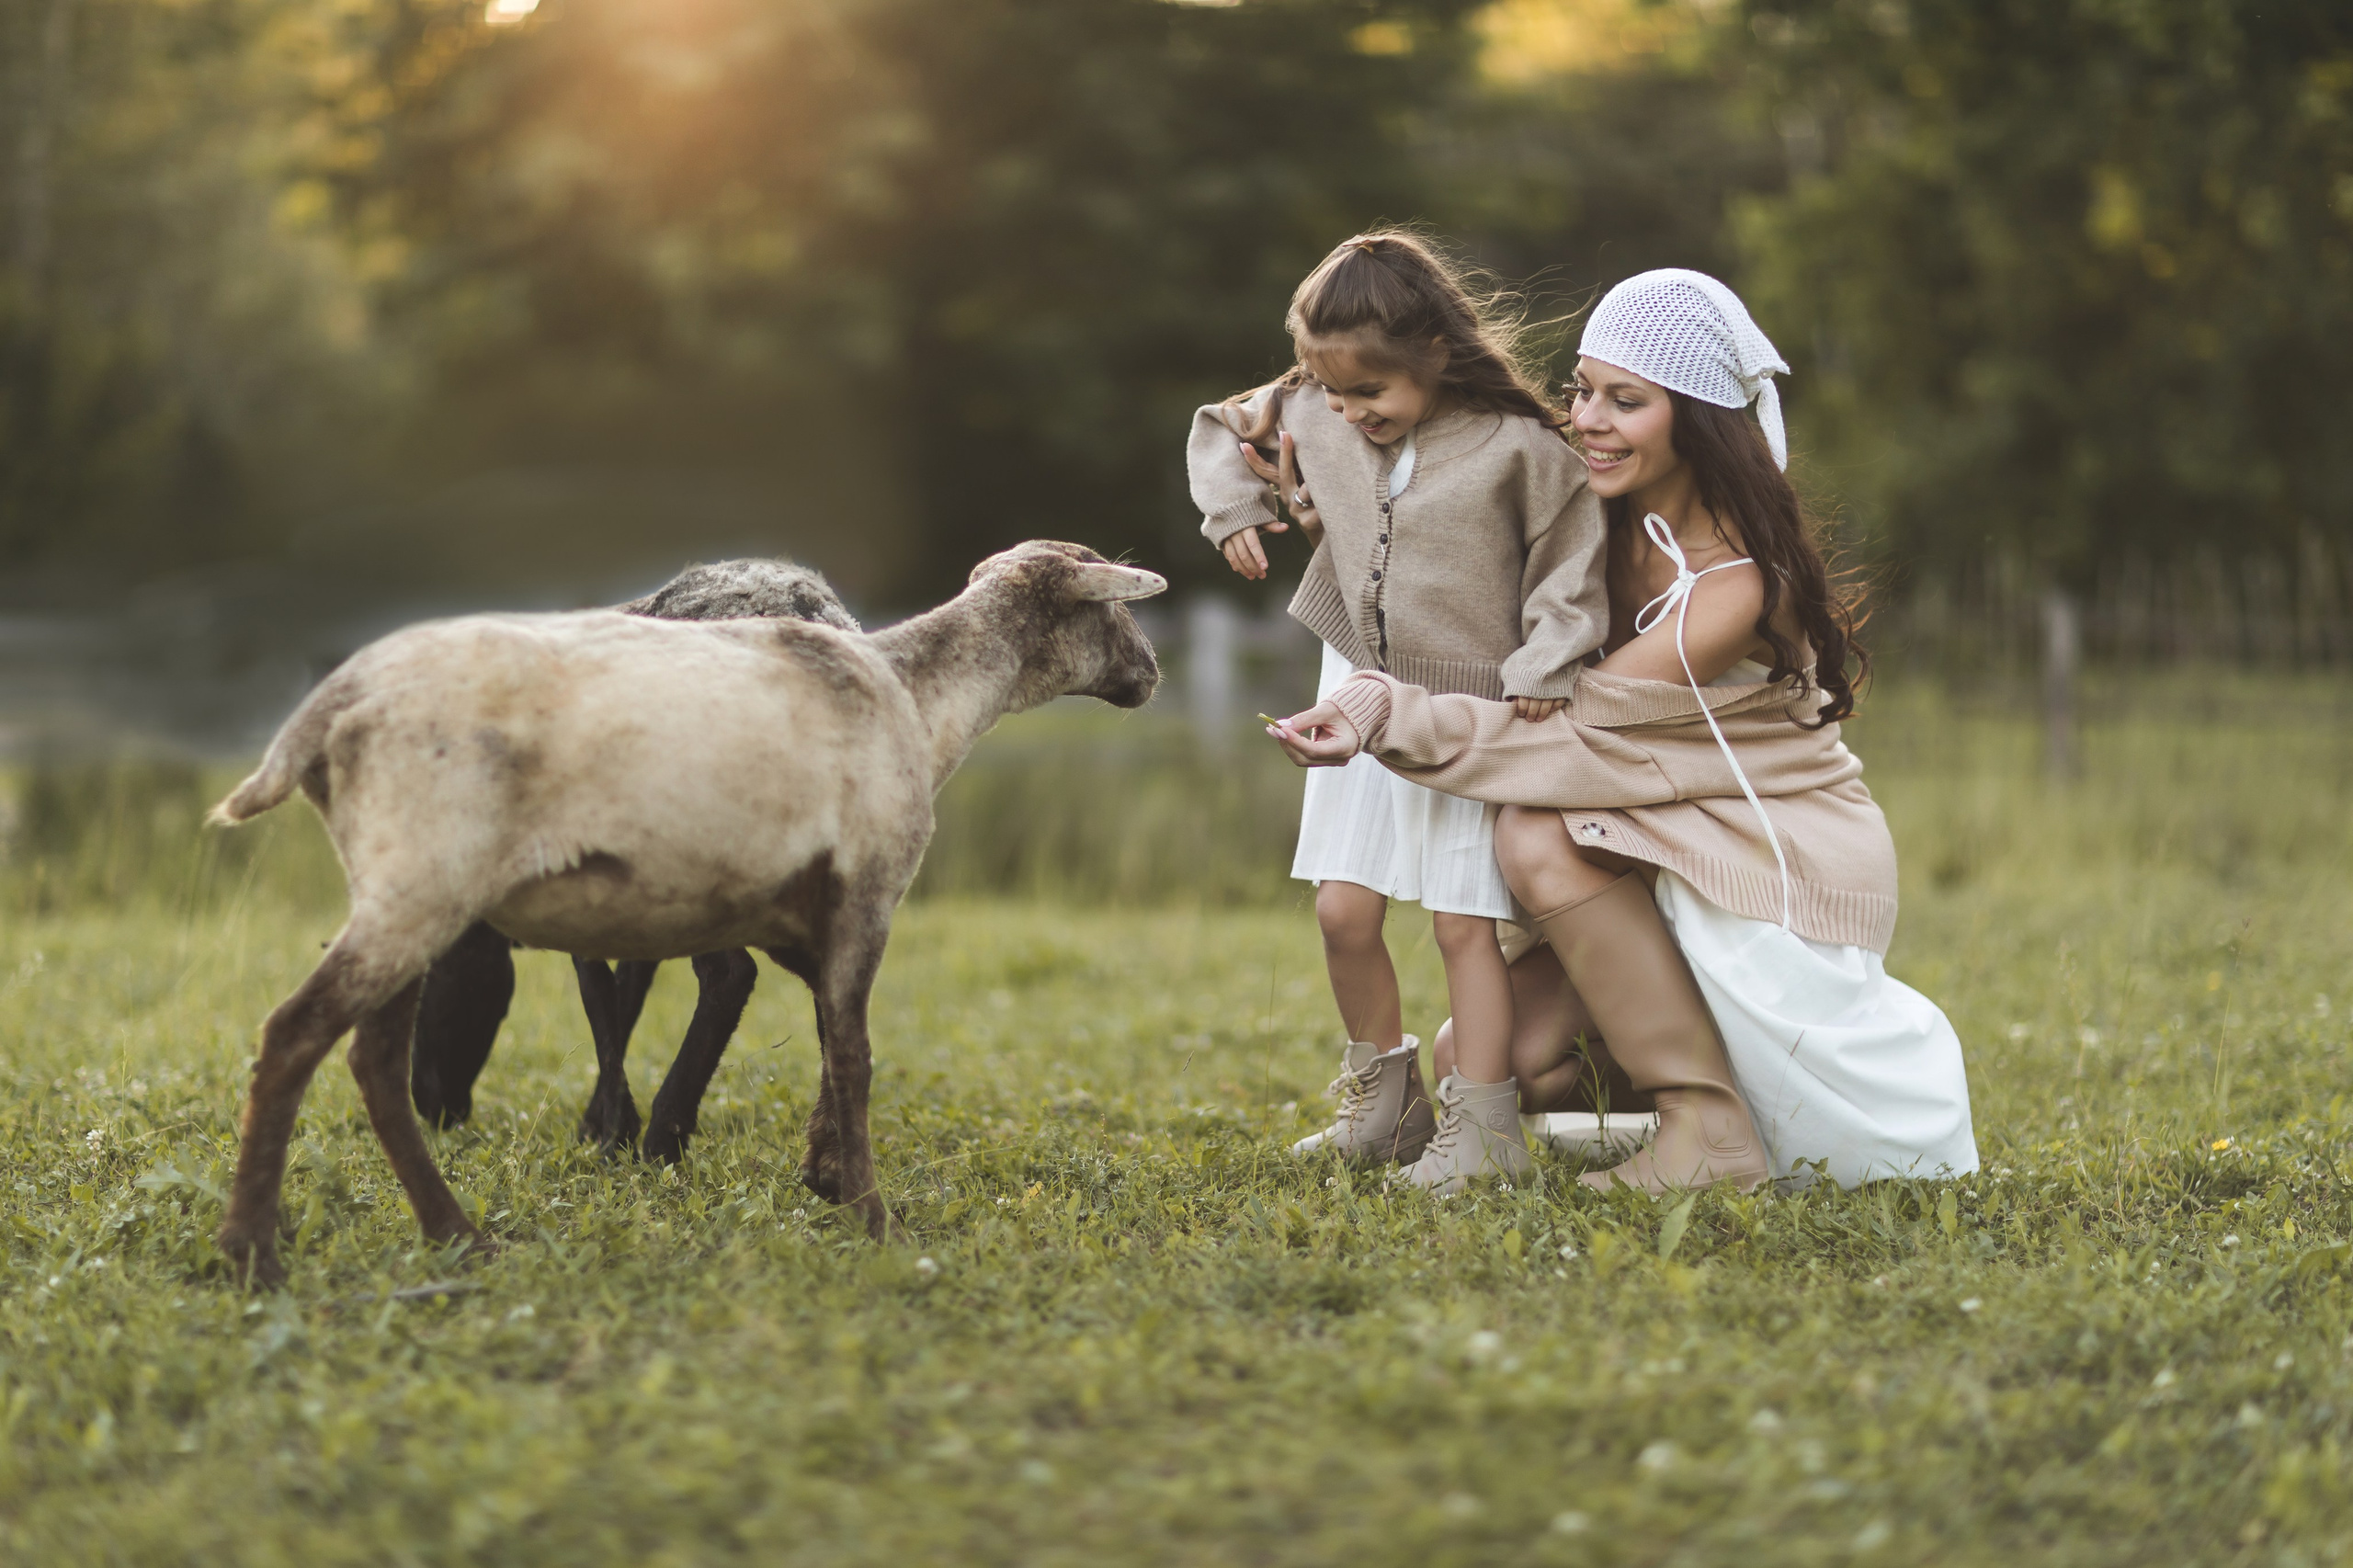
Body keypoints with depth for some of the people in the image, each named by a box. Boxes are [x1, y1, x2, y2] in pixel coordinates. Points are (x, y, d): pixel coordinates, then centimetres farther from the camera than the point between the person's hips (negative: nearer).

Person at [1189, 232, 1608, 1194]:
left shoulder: (1518, 447, -15)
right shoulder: (1312, 417, -2)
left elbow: (1569, 564, -8)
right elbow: (1222, 432, 16)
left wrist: (1542, 673, -15)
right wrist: (1234, 510, 0)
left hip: (1482, 716, -5)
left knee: (1464, 923, -5)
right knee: (1343, 911, 4)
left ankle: (1480, 1128, 1)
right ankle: (1383, 1103, 22)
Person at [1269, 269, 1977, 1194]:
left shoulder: (1736, 585, -25)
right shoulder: (1609, 518, -3)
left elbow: (1575, 730, -24)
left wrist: (1388, 713, -31)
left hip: (1787, 871, -7)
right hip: (1676, 859, 7)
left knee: (1542, 836, -30)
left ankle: (1709, 1130, -21)